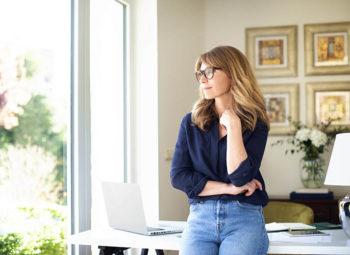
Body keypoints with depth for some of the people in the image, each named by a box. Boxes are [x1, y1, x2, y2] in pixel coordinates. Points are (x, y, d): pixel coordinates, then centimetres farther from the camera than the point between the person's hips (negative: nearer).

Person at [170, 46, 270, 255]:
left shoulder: (255, 124, 1)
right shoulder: (191, 122, 8)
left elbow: (241, 177, -10)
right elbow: (178, 176, 1)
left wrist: (232, 127, -11)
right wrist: (228, 188, -6)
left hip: (244, 217, -1)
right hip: (200, 216, 2)